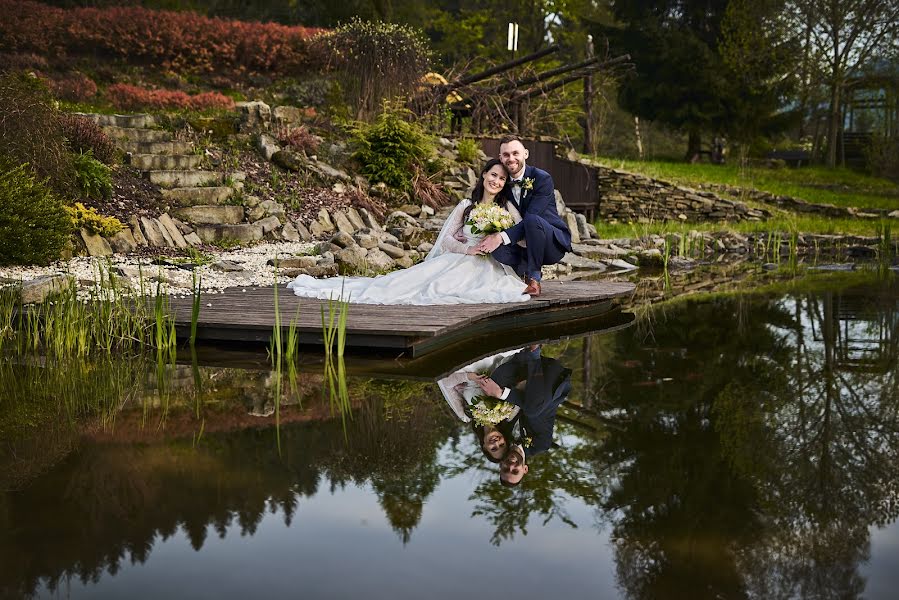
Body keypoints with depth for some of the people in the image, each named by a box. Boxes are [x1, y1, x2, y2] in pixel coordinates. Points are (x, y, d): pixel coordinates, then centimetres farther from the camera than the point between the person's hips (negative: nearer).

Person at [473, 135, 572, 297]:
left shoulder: (542, 179, -15)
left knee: (532, 220, -36)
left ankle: (534, 277, -20)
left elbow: (531, 218, -23)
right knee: (496, 248, -27)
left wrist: (502, 237, -34)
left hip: (554, 244, -4)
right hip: (524, 246, 4)